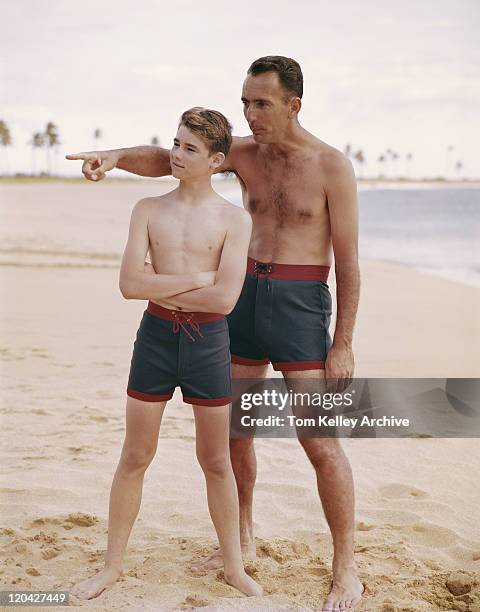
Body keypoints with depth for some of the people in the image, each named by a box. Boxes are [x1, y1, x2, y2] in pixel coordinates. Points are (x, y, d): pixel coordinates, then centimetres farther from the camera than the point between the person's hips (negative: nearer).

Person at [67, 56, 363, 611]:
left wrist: (343, 345, -11)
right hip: (243, 300, 6)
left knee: (321, 443, -7)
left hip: (300, 308, -5)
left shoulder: (332, 167, -8)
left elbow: (348, 262, -8)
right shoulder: (244, 152, 6)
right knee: (234, 431, 12)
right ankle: (241, 543, 31)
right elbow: (164, 161, 1)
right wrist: (115, 156, -21)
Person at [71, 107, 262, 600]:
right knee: (135, 456, 9)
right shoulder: (148, 210, 1)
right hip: (155, 336, 2)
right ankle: (112, 565, 23)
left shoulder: (234, 219, -5)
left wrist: (160, 289, -10)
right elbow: (129, 284, -10)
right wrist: (194, 279, -13)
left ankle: (233, 565, 26)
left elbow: (225, 298, -17)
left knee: (216, 460, 10)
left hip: (208, 339, -1)